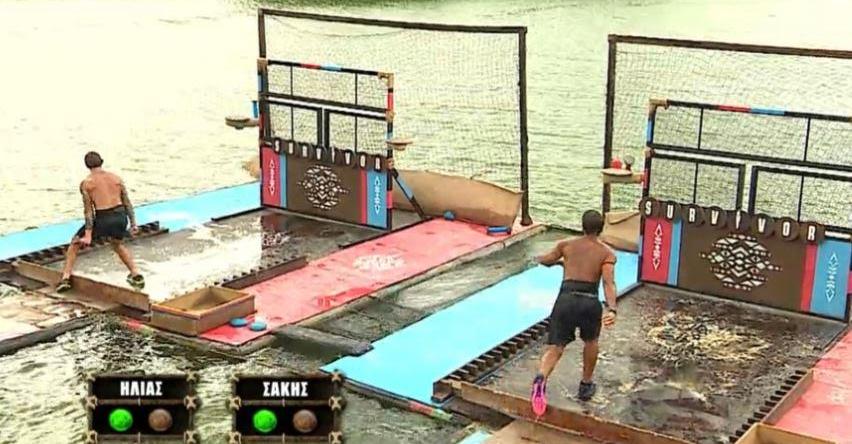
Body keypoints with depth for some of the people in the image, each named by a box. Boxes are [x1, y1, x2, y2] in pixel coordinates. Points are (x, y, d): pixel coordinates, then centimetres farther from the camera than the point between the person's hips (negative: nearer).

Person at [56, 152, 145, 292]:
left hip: (102, 218, -4)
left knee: (75, 243, 19)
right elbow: (127, 203, 10)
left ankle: (65, 279, 12)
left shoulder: (86, 183, 1)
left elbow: (88, 209, -5)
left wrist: (88, 234, -5)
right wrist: (133, 223, 16)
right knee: (118, 245, 35)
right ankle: (136, 275, 30)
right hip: (120, 217, 4)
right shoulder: (116, 178, 11)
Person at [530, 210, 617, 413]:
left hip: (566, 299, 0)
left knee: (555, 347, 0)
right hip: (590, 301, 0)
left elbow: (544, 260, 28)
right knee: (591, 341, 28)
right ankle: (586, 386, 37)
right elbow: (609, 282, -9)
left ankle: (541, 378, -30)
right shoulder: (607, 253, 7)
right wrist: (611, 309, -20)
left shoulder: (566, 245, 13)